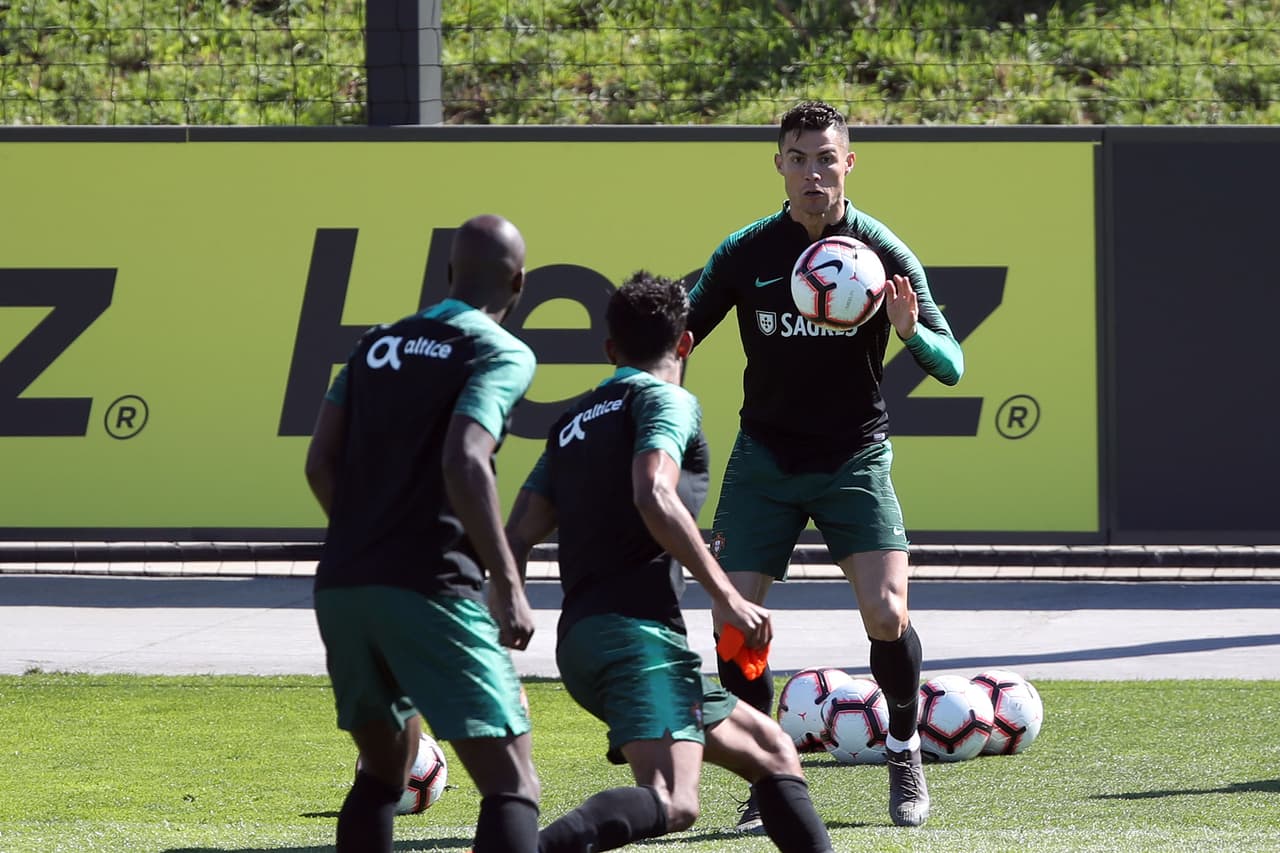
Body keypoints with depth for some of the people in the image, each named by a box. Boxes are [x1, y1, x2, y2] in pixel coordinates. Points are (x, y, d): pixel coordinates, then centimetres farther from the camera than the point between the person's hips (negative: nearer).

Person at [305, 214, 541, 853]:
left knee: (383, 774, 24)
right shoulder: (501, 354, -3)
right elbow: (464, 464, -18)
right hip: (429, 588, -7)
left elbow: (321, 464, 13)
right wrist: (507, 584, -18)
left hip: (342, 585, 7)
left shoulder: (378, 344, 16)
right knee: (513, 789, -8)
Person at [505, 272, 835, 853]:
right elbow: (653, 497, -16)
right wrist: (726, 597, -15)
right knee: (671, 804, -26)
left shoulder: (572, 422, 24)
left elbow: (516, 539, 17)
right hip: (637, 631, -9)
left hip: (581, 643, 9)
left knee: (773, 753, 20)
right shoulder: (665, 400, 2)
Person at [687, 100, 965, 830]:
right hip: (765, 460, 2)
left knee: (887, 616, -16)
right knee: (733, 623, -9)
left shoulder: (883, 252, -7)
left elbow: (951, 365, -9)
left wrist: (911, 331, -30)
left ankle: (906, 754, 9)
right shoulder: (745, 253, -3)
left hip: (854, 460, -2)